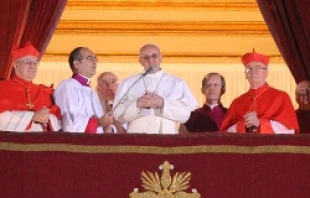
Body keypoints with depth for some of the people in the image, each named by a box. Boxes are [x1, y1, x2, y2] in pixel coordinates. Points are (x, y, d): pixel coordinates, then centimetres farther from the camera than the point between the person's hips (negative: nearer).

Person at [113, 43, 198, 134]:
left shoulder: (177, 83, 11)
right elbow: (118, 114, 5)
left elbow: (186, 113, -1)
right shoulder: (128, 83, 13)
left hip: (167, 136, 0)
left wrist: (162, 103, -12)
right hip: (137, 136, 0)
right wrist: (137, 104, -11)